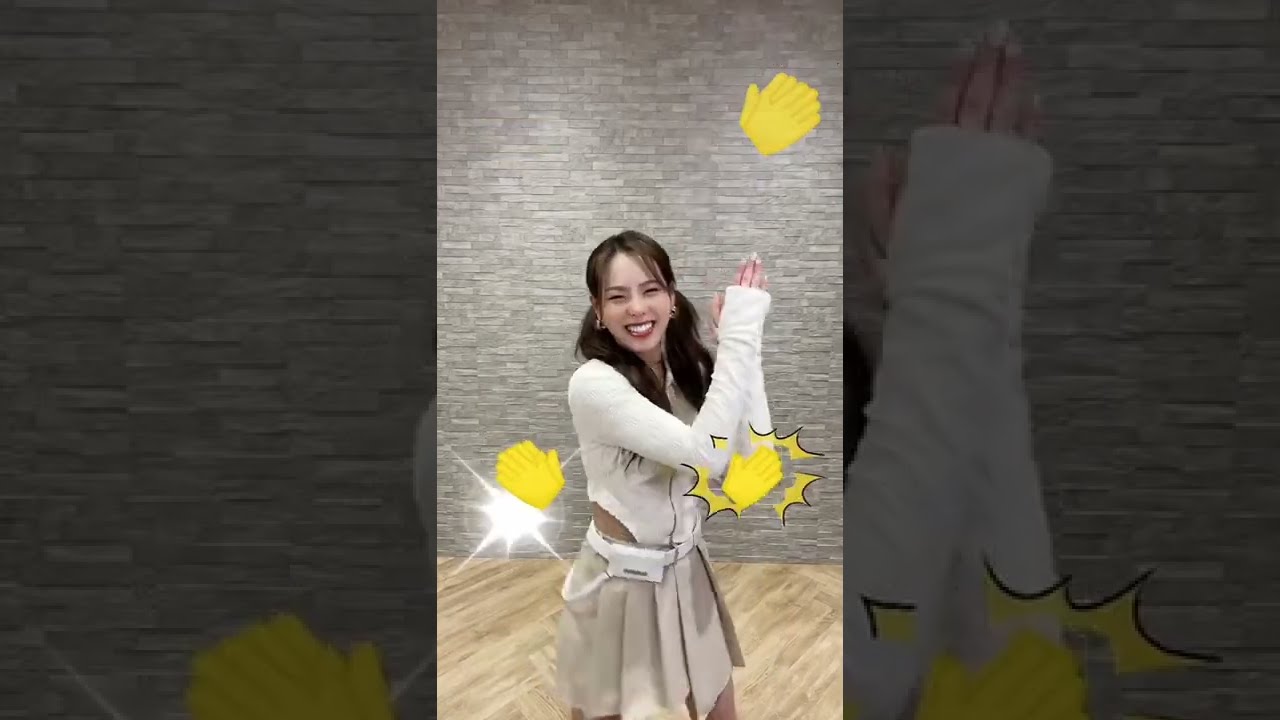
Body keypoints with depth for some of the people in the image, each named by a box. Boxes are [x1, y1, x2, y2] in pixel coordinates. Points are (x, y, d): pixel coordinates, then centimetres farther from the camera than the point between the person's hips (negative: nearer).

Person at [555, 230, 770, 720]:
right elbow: (707, 455, -32)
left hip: (685, 570, 6)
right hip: (621, 582, -6)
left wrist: (741, 338, -16)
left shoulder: (688, 369, -1)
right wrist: (739, 339, -29)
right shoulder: (593, 384, -22)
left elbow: (755, 454, -14)